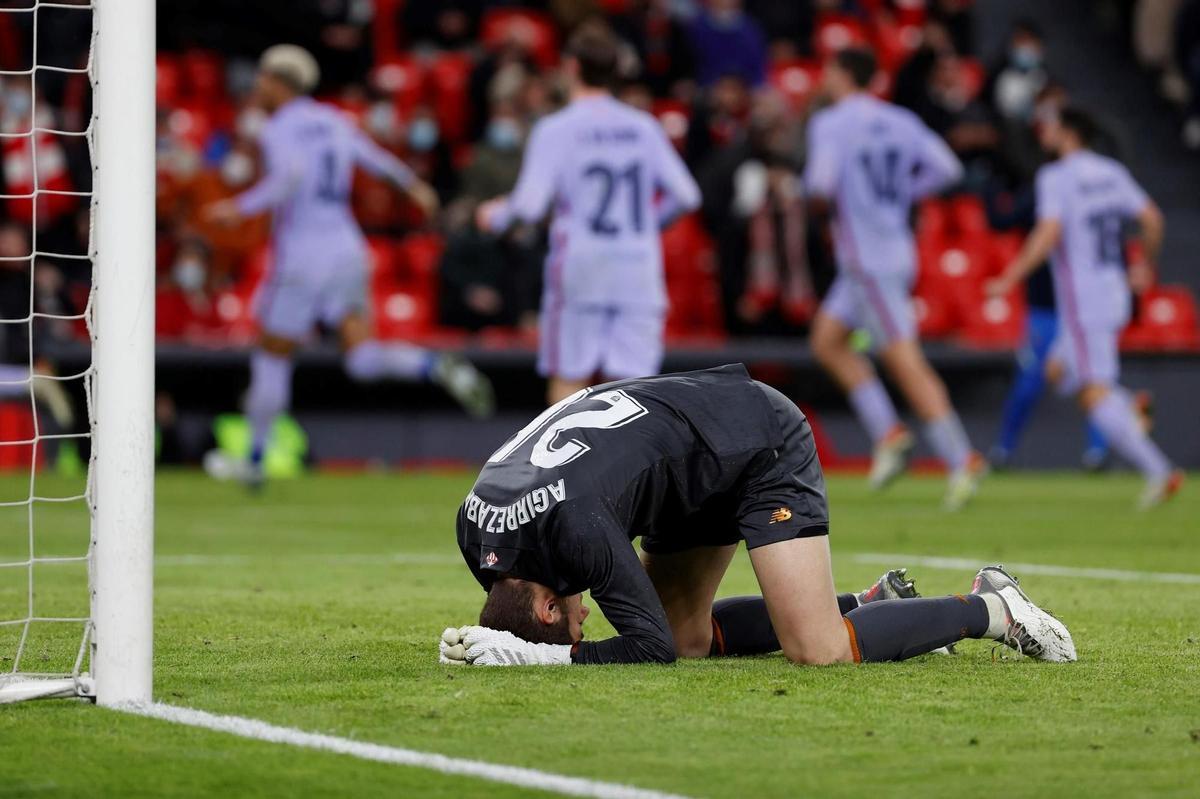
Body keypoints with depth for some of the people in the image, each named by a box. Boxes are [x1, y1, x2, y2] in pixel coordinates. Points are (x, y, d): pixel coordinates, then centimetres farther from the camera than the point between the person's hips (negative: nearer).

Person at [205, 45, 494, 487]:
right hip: (347, 248, 6)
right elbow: (374, 158, 23)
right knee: (362, 359, 1)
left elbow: (290, 175, -27)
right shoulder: (333, 121, 12)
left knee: (272, 358, 8)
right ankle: (439, 368, -25)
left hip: (301, 255, -6)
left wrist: (241, 207, -22)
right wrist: (414, 186, 39)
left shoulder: (278, 130, -8)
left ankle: (256, 459, 16)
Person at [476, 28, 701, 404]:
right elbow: (685, 196, 5)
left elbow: (529, 206, -13)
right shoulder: (644, 127, 6)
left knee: (569, 380, 7)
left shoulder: (555, 129, -5)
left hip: (580, 272, -3)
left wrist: (496, 216, 8)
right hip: (639, 273, 3)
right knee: (629, 381, 1)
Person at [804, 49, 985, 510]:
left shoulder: (830, 124, -10)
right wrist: (900, 194, 12)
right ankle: (887, 434, 10)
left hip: (866, 259, -8)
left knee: (905, 363, -10)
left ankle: (961, 459, -15)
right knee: (827, 341, 19)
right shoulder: (901, 122, 10)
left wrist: (812, 189, 1)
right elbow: (946, 168, 5)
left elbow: (822, 183, -22)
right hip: (898, 250, 8)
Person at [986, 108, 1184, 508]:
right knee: (1059, 370, 22)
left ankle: (1158, 470, -22)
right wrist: (1146, 263, 25)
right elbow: (1151, 218, 9)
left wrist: (1009, 279, -18)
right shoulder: (1112, 172, 10)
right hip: (1114, 292, 8)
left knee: (1094, 393, -10)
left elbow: (1049, 233, -22)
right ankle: (1129, 409, -1)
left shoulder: (1056, 177, -10)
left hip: (1082, 303, -8)